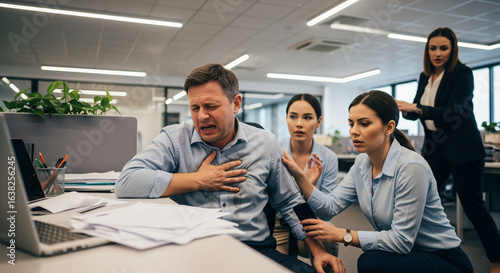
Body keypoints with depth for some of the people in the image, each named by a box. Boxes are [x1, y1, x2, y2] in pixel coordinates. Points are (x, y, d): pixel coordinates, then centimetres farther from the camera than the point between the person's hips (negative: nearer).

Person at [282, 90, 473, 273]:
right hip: (405, 252, 6)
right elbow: (330, 206, -10)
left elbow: (401, 239, -26)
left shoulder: (411, 167, -26)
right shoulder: (362, 163, -2)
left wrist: (342, 235, -26)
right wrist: (299, 176, -22)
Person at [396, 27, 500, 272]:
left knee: (473, 206, -1)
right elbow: (416, 111, 13)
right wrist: (404, 109, -8)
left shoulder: (463, 73, -10)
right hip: (434, 149, 6)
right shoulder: (425, 77, 9)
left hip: (463, 150, -6)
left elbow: (454, 112, -21)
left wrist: (415, 108, -29)